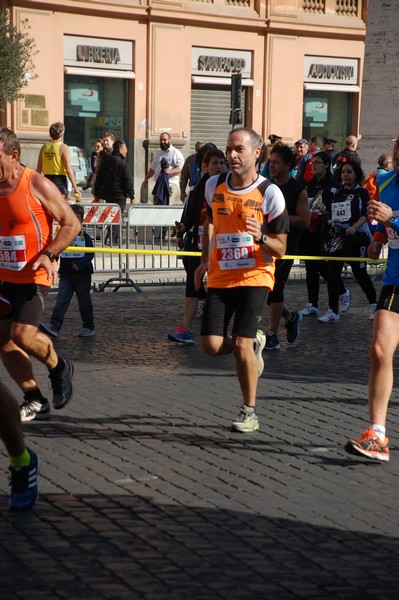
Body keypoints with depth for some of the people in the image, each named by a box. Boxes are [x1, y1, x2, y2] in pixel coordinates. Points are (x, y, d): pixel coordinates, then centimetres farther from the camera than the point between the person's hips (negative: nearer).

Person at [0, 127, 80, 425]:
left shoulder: (37, 185, -13)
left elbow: (72, 224, -10)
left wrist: (48, 255, -22)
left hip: (34, 275, -6)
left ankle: (59, 367, 14)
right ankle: (35, 402, 14)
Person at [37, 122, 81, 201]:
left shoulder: (44, 147, 8)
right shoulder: (63, 147, -8)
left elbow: (38, 169, 9)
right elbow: (69, 169, -14)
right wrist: (75, 188, -12)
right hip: (59, 180, -5)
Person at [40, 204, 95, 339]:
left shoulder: (85, 237, -3)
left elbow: (90, 254, -8)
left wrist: (80, 264, -23)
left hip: (82, 275, -2)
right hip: (66, 275, 2)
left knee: (84, 301, 8)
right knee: (61, 300, -9)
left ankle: (88, 327, 20)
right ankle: (54, 326, -17)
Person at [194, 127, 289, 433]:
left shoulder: (269, 193, -10)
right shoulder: (214, 185, 3)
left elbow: (280, 250, -6)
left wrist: (261, 237, -26)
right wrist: (205, 260, 19)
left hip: (254, 277, -4)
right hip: (219, 278, 4)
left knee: (241, 344, -13)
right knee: (212, 345, -5)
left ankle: (250, 412, 5)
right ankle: (254, 343, 29)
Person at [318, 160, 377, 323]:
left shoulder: (361, 192, -4)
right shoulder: (338, 193, 13)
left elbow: (364, 215, -17)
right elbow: (330, 212, 23)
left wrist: (354, 227, -33)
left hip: (357, 236, -5)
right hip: (338, 236, 5)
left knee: (359, 273, 1)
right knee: (332, 271, -5)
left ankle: (374, 305, 24)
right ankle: (333, 312, -2)